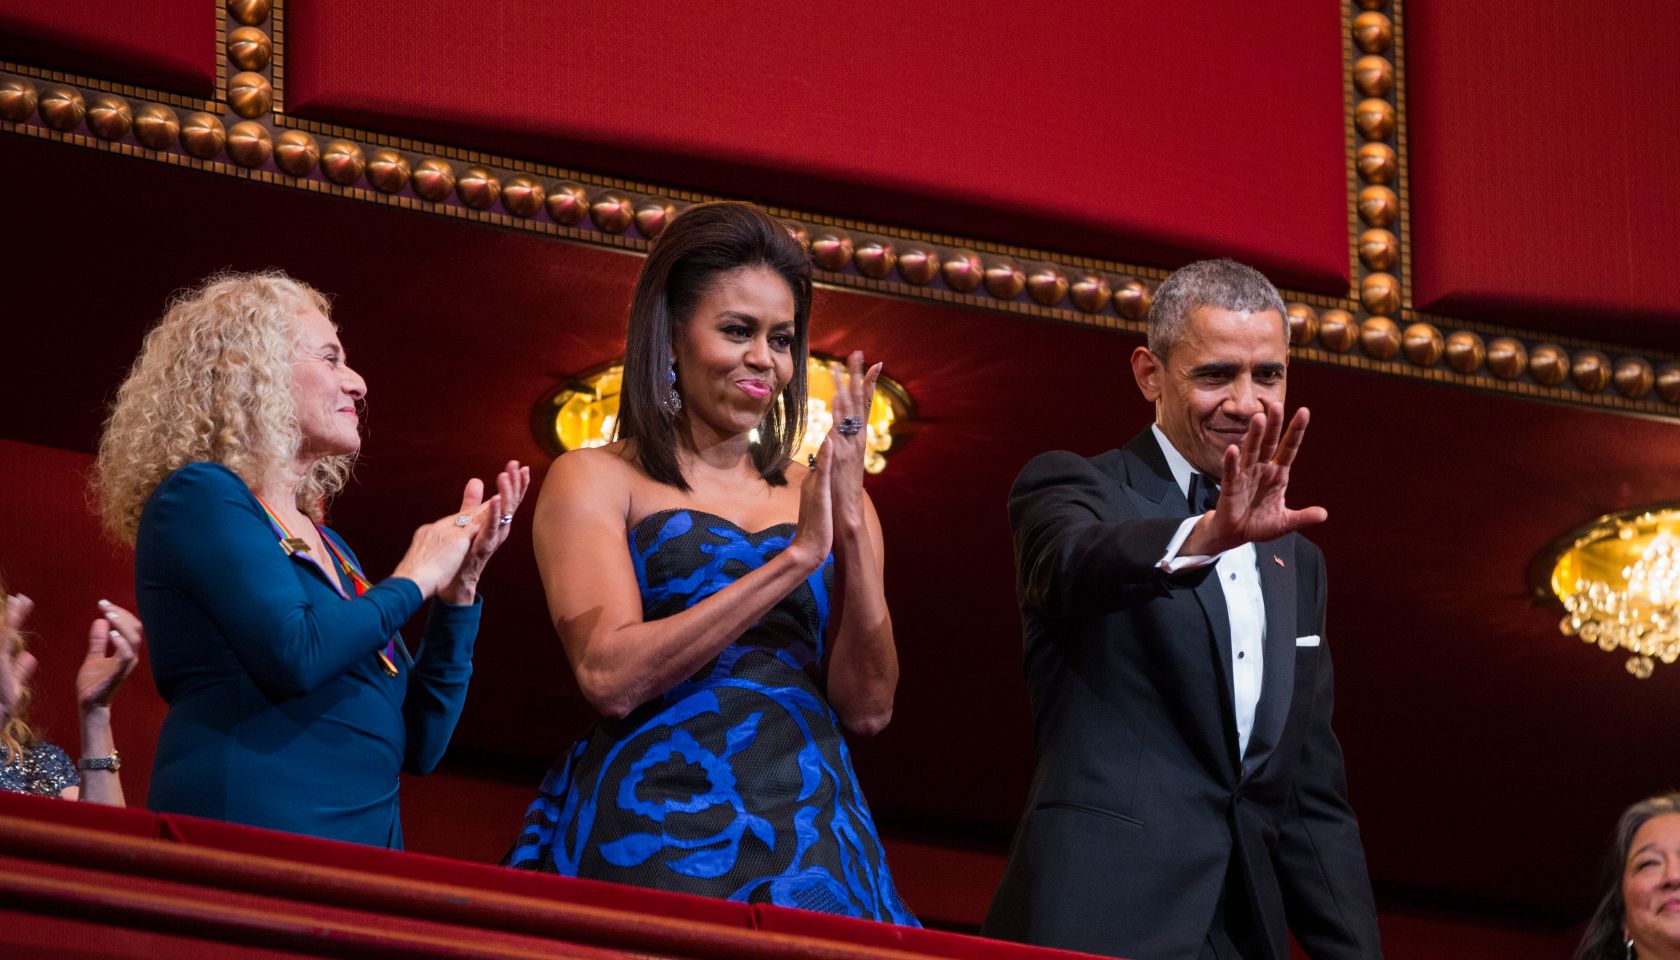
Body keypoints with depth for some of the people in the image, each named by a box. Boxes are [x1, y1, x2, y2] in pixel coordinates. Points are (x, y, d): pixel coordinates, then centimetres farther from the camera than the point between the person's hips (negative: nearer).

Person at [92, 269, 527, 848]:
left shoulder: (323, 542, 21)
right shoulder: (200, 497, -2)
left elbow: (419, 746, 20)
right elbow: (294, 655, -18)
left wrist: (458, 592, 10)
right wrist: (413, 581, -2)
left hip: (361, 857, 8)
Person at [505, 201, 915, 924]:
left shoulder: (819, 496, 14)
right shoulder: (594, 482, 5)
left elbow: (867, 708, 6)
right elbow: (610, 678, -10)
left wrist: (851, 528, -6)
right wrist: (795, 559, -12)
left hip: (811, 839, 3)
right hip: (655, 833, -3)